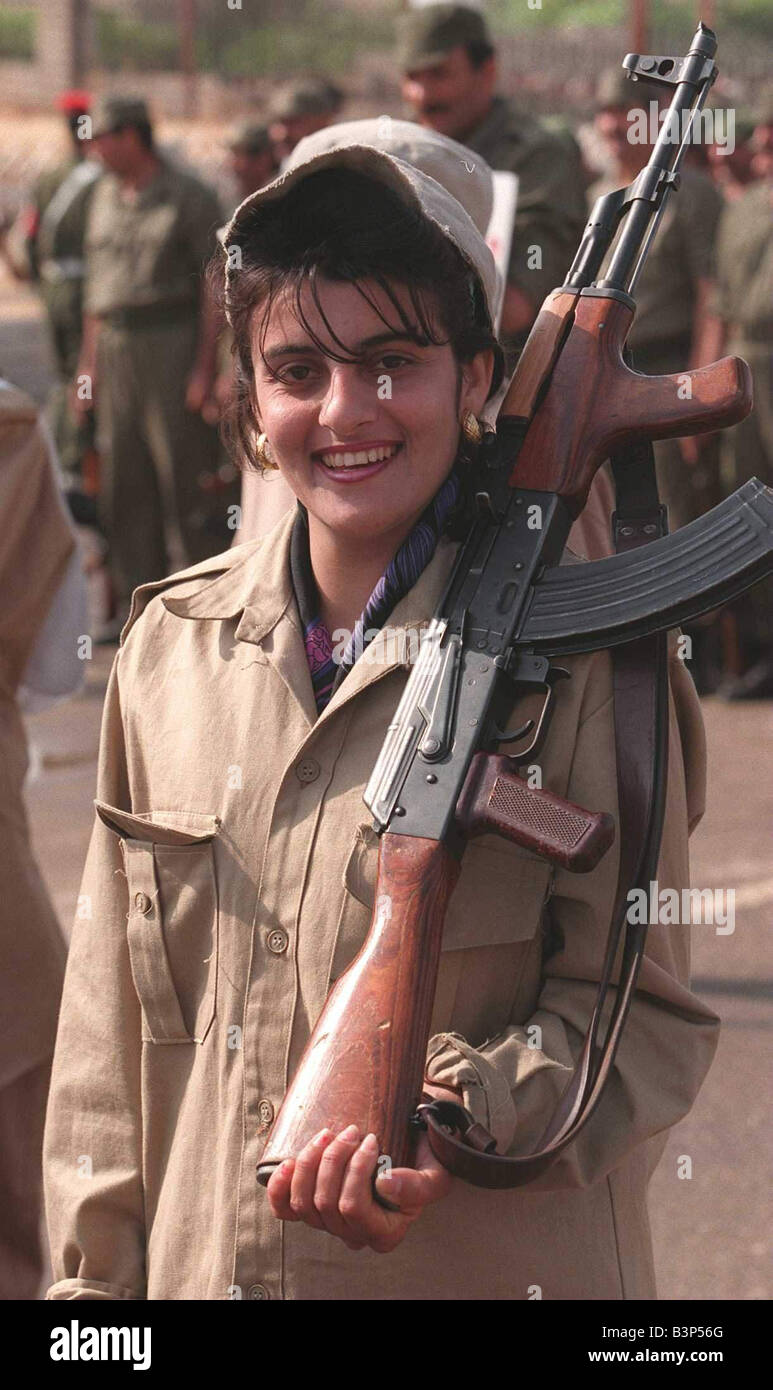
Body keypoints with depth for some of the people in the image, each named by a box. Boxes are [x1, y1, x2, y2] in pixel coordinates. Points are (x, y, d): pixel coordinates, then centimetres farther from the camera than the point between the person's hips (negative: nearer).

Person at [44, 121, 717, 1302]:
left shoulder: (580, 657, -10)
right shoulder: (172, 648, 2)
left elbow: (645, 1013, -8)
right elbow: (111, 1029, 8)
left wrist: (458, 1120, -23)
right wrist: (96, 1282, 7)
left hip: (496, 1269, -3)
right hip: (198, 1267, 3)